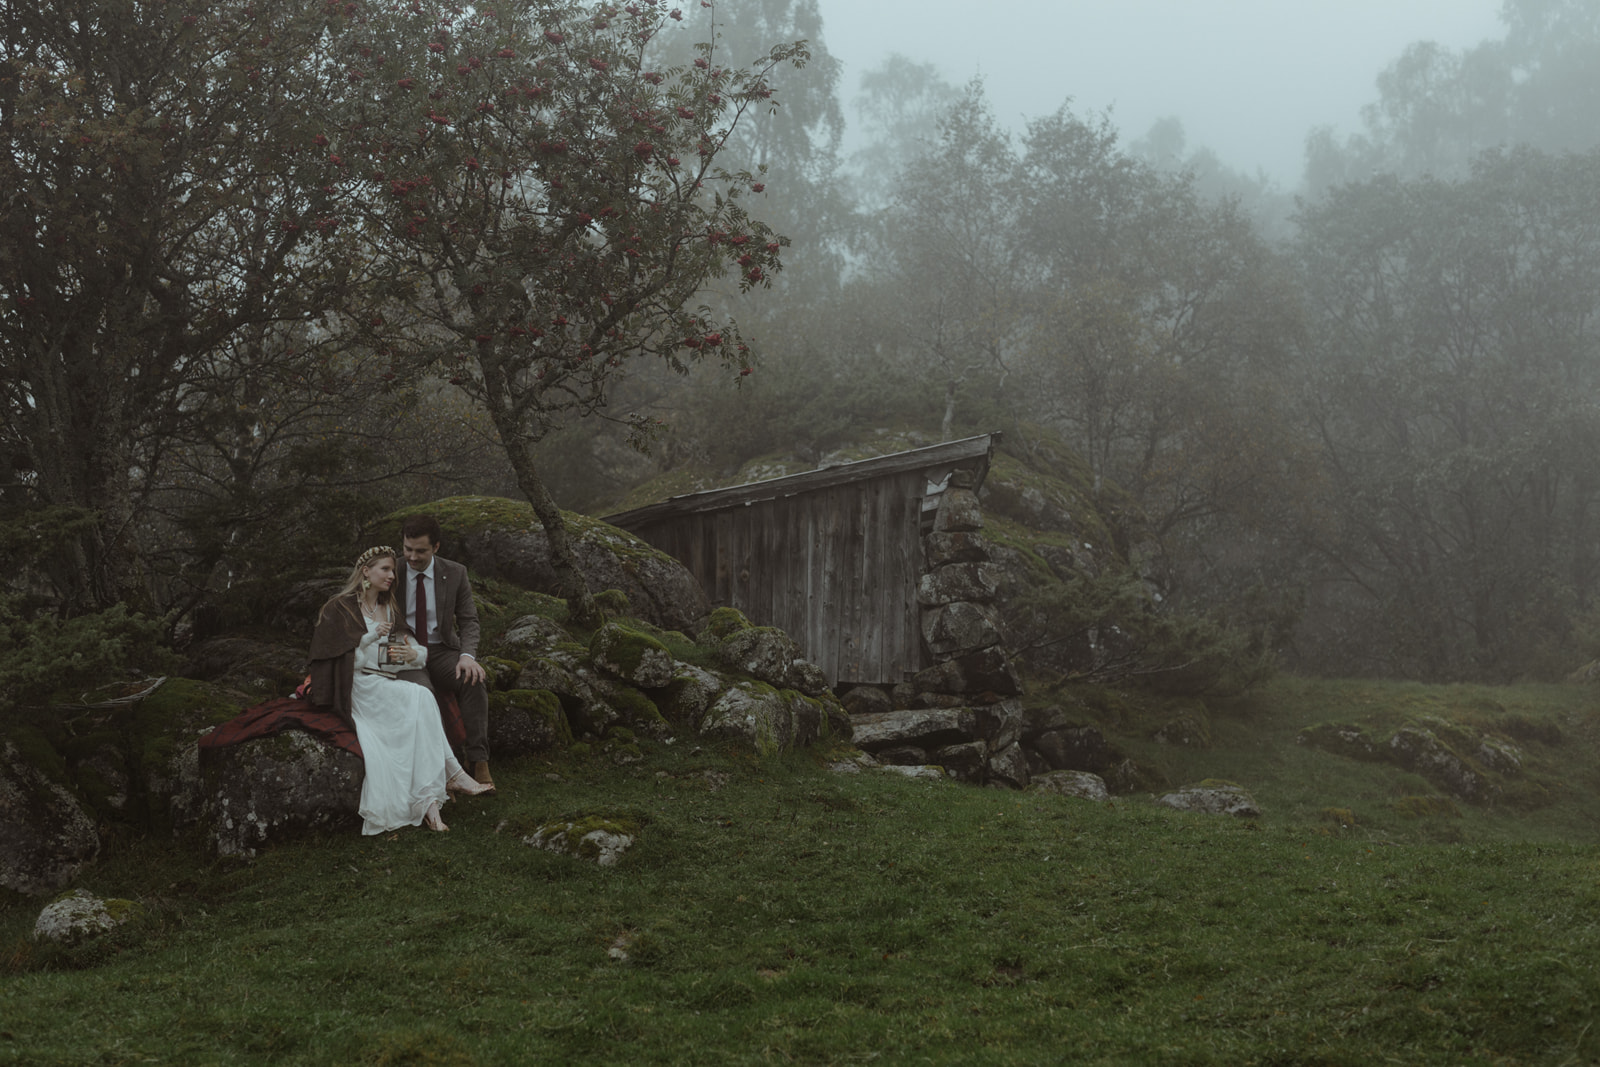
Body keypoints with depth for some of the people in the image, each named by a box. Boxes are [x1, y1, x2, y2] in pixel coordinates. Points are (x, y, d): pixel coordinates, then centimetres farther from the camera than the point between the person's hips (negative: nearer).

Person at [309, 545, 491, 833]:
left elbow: (423, 652, 17)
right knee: (421, 697, -32)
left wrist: (413, 654, -8)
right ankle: (451, 774, -34)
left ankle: (427, 801, -40)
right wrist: (370, 639, -12)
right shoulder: (340, 609, 7)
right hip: (361, 688, -5)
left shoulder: (391, 609, 22)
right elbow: (336, 656, -1)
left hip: (391, 688, 5)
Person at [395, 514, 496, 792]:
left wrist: (467, 655, -19)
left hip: (441, 651, 2)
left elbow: (468, 621, 2)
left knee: (474, 680, -29)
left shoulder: (455, 574, 1)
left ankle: (477, 760, -25)